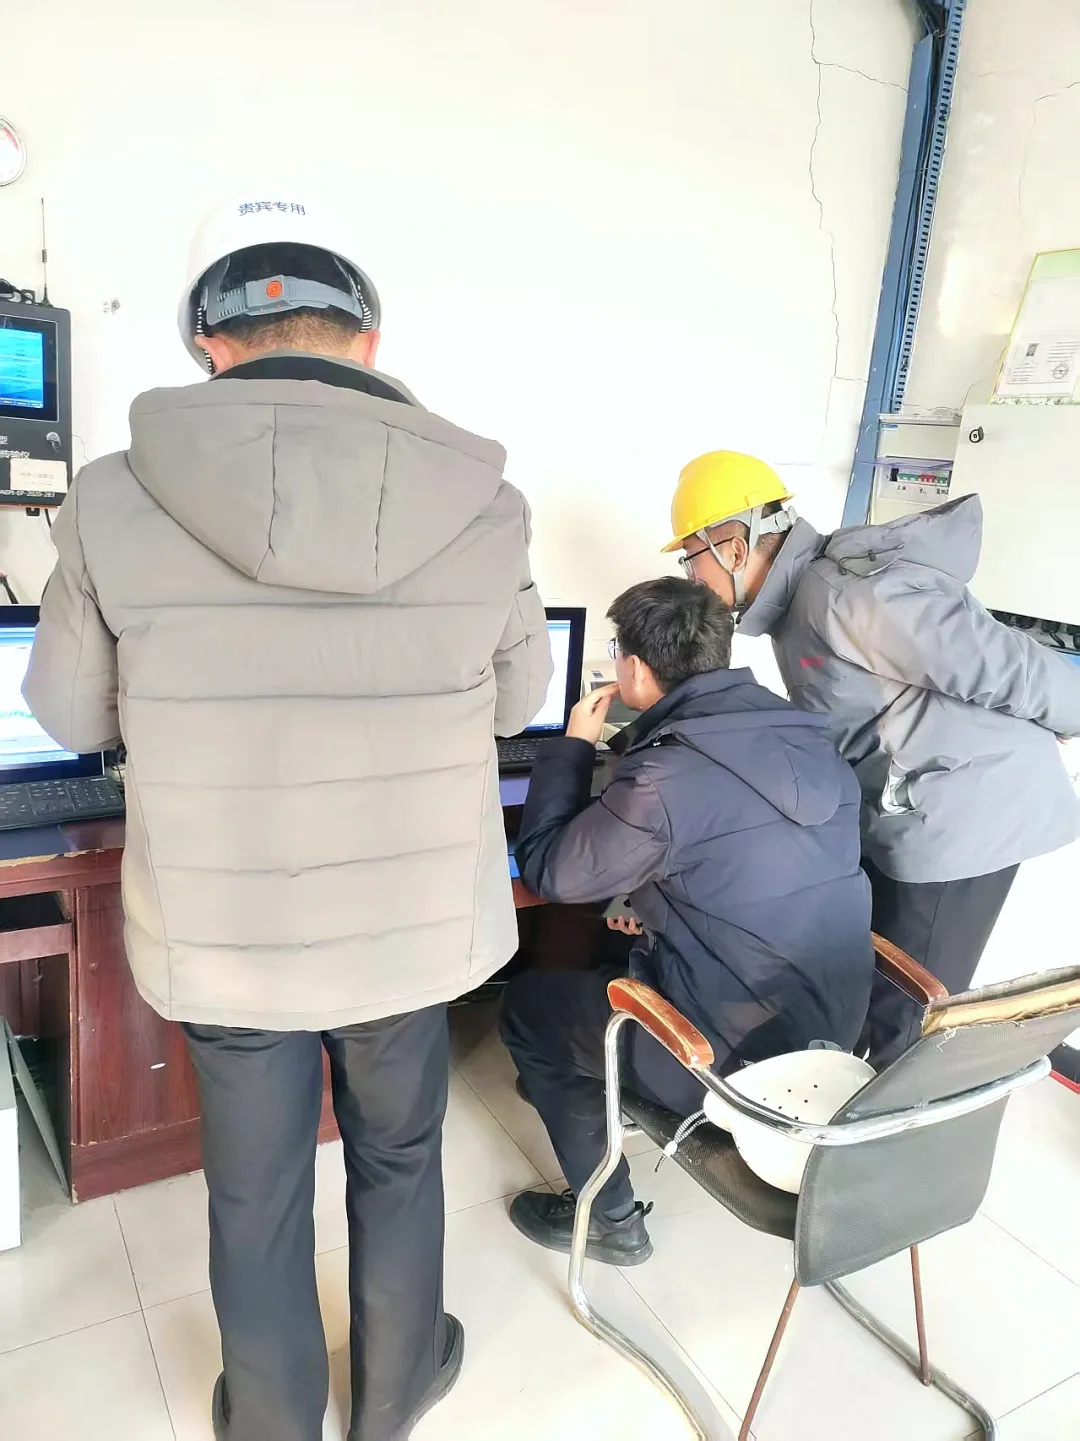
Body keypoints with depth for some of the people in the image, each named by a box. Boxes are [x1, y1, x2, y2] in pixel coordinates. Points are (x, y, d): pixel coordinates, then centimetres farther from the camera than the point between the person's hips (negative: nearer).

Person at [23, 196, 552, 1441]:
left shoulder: (114, 505, -16)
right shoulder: (485, 511, -15)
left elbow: (73, 715, -1)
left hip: (221, 940, 0)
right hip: (416, 931, 1)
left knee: (255, 1196, 22)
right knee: (398, 1161, 26)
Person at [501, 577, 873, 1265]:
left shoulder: (665, 779, -26)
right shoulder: (808, 736, -3)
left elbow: (547, 870, -12)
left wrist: (574, 744, -1)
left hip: (737, 1061, -8)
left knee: (527, 1004, 14)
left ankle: (608, 1219, 24)